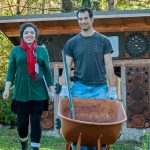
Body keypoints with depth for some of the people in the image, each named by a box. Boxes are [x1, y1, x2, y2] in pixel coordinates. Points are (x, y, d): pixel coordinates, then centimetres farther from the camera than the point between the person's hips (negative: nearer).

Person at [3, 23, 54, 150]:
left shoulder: (42, 51, 5)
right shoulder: (15, 51, 5)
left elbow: (47, 72, 7)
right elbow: (11, 71, 4)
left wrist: (52, 91, 5)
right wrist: (7, 89, -6)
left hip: (38, 93, 0)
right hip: (21, 93, 1)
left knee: (36, 122, -3)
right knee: (22, 123, 5)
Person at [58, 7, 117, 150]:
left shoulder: (103, 41, 5)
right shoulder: (72, 42, 7)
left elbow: (109, 67, 3)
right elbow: (66, 68, 6)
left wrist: (112, 89, -2)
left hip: (100, 88, -1)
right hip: (79, 89, 1)